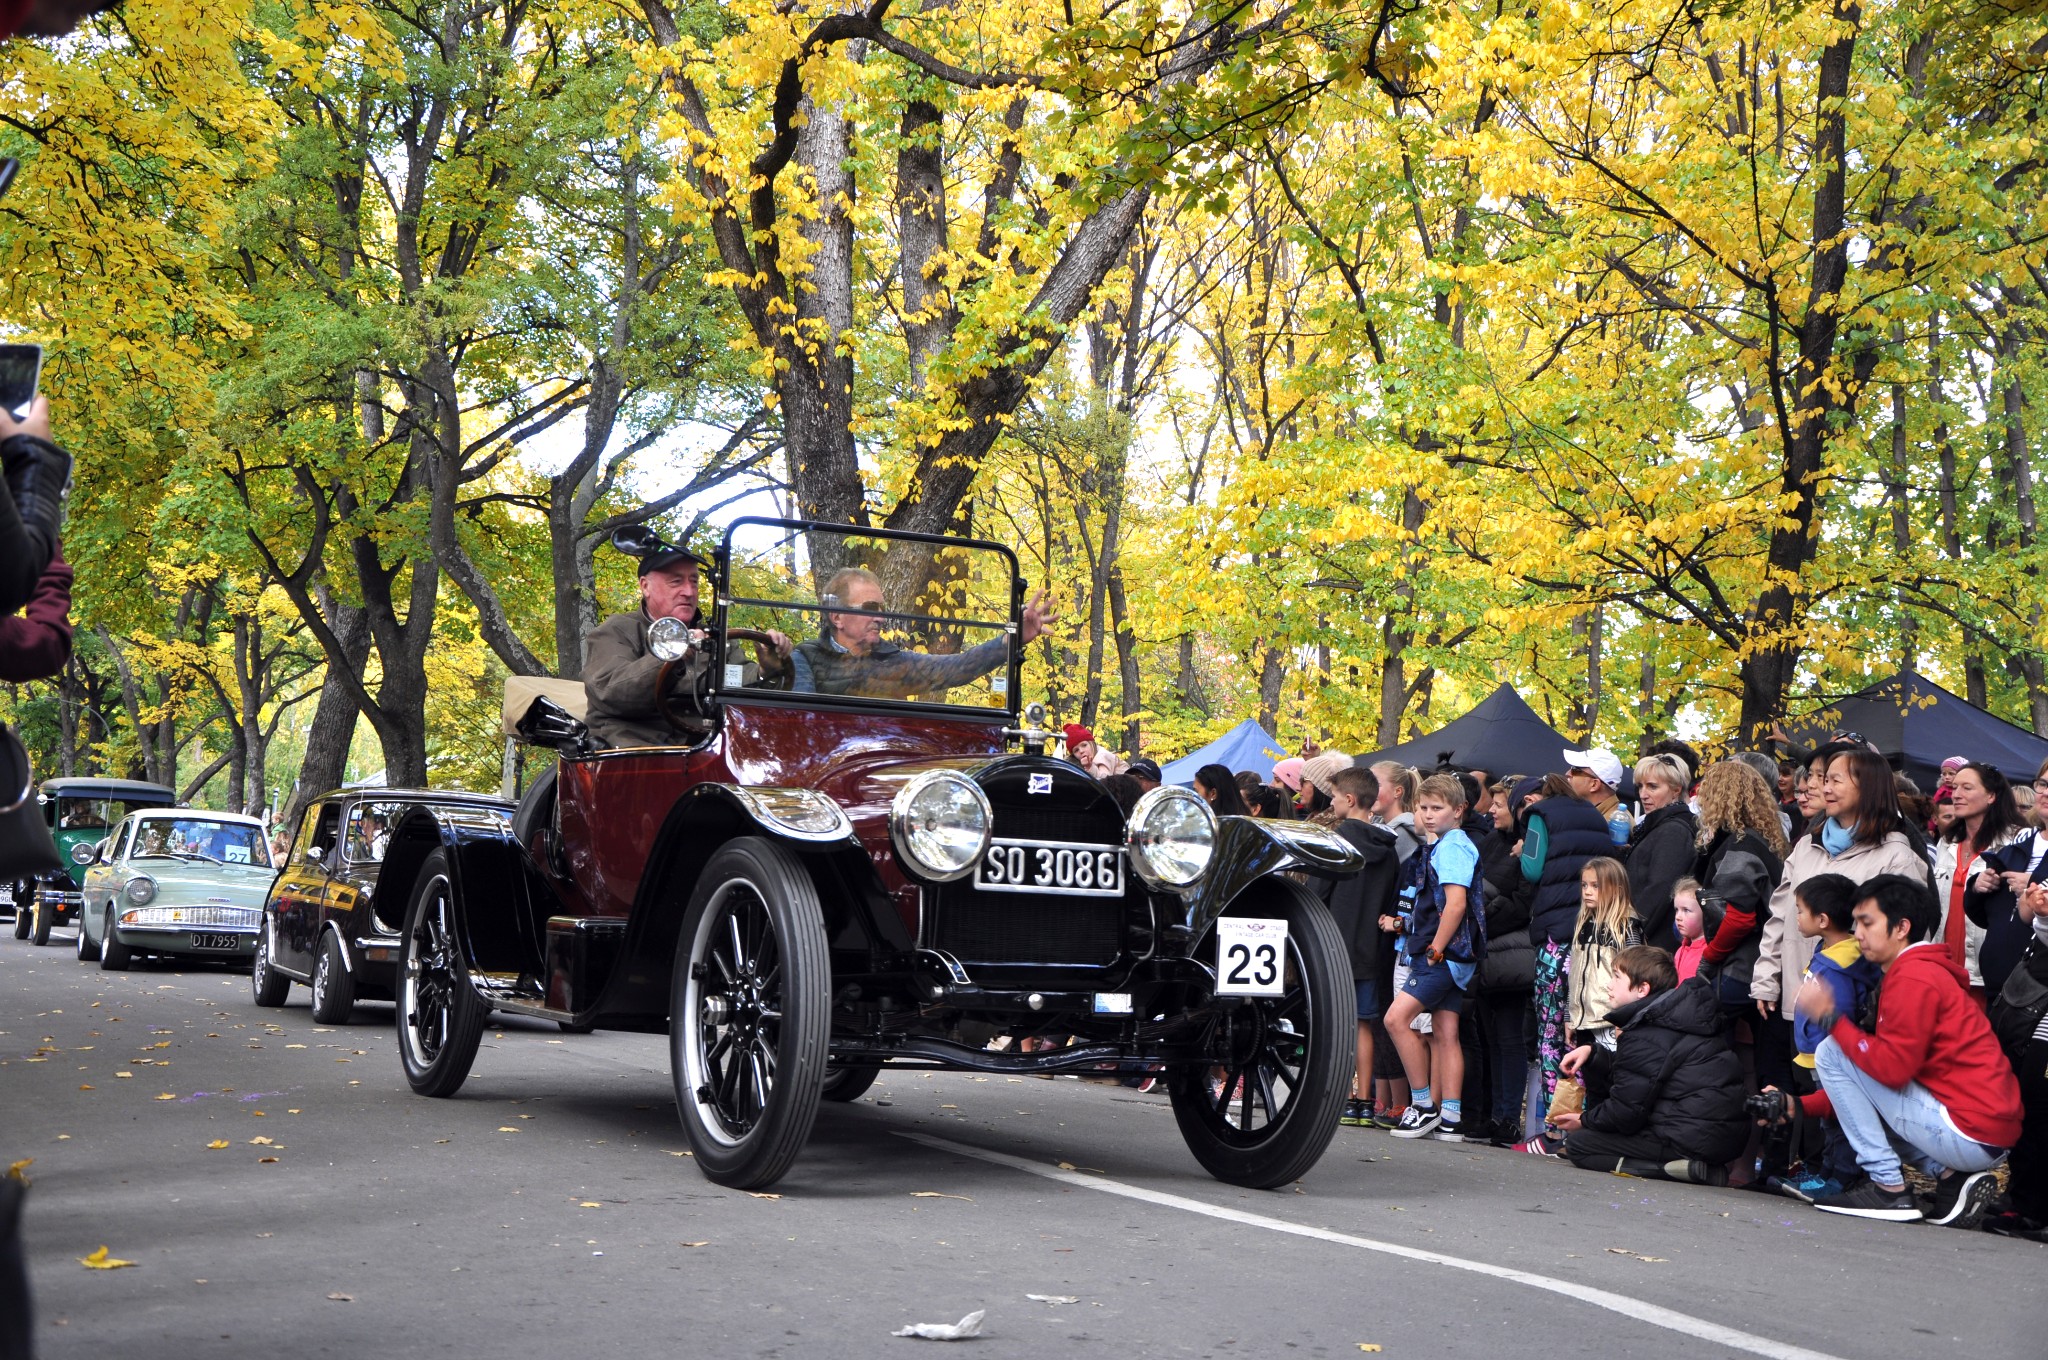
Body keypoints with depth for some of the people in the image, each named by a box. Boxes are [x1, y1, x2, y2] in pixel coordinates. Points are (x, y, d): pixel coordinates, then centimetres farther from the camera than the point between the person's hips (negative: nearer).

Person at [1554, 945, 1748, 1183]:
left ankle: (1669, 1167, -19)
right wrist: (1591, 1051, 12)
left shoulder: (1643, 1037, -14)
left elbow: (1626, 1113, -13)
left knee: (1578, 1144, -4)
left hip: (1695, 1141, -11)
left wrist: (1584, 1121, 5)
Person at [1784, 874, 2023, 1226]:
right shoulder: (1924, 971, 21)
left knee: (1831, 1053, -6)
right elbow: (1888, 1067, 20)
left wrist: (1830, 1018, -11)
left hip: (1969, 1136, -10)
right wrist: (1801, 1106, 14)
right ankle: (1952, 1178, 8)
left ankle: (1889, 1189, -5)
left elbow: (1892, 1068, -20)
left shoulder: (1913, 977, -12)